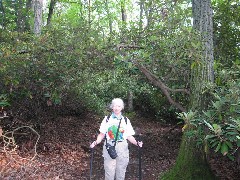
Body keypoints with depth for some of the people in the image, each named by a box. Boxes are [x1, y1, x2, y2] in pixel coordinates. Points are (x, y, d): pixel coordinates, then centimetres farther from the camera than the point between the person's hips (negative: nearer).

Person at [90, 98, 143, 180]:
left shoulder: (126, 120, 8)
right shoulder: (107, 119, 5)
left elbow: (129, 136, 7)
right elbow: (102, 134, 5)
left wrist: (136, 143, -10)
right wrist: (96, 142, -13)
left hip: (122, 148, 1)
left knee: (121, 171, 7)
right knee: (109, 171, 0)